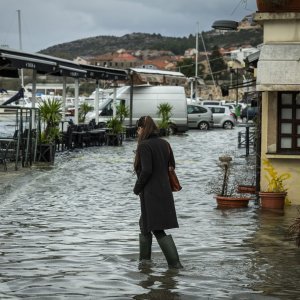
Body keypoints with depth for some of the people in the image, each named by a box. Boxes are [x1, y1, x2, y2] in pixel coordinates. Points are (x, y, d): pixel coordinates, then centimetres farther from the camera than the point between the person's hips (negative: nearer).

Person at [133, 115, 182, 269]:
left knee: (157, 230, -5)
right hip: (165, 191, 8)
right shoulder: (165, 144, 9)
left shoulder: (144, 145, -13)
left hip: (150, 193, -8)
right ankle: (144, 260, 27)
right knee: (144, 225, 20)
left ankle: (175, 263, -10)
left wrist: (137, 188, -7)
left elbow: (146, 171, -20)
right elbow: (172, 166, 12)